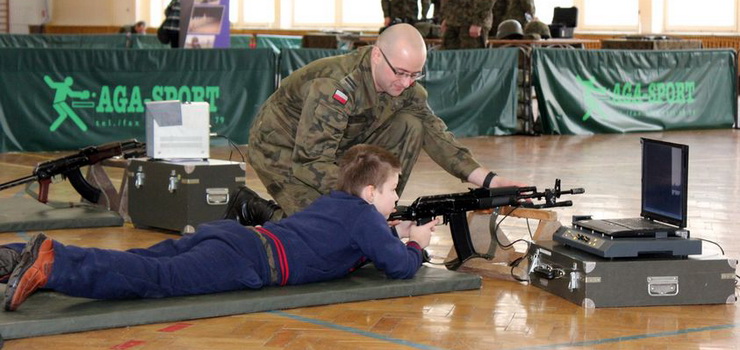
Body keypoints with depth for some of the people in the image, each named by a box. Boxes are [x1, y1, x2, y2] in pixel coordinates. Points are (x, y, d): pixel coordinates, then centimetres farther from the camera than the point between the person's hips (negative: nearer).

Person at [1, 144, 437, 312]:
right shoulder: (365, 217, 7)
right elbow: (399, 267, 5)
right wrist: (414, 246, 26)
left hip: (228, 234, 8)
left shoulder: (335, 200, 31)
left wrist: (396, 231, 44)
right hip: (246, 261, -8)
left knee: (136, 264, -1)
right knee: (157, 279, -24)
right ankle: (52, 265, -41)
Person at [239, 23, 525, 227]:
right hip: (281, 150, -7)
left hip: (336, 147, 7)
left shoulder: (404, 86, -12)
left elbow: (436, 135, -11)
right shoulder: (335, 86, -34)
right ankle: (253, 209, -1)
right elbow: (312, 163, -36)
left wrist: (487, 180, -24)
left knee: (412, 126, -12)